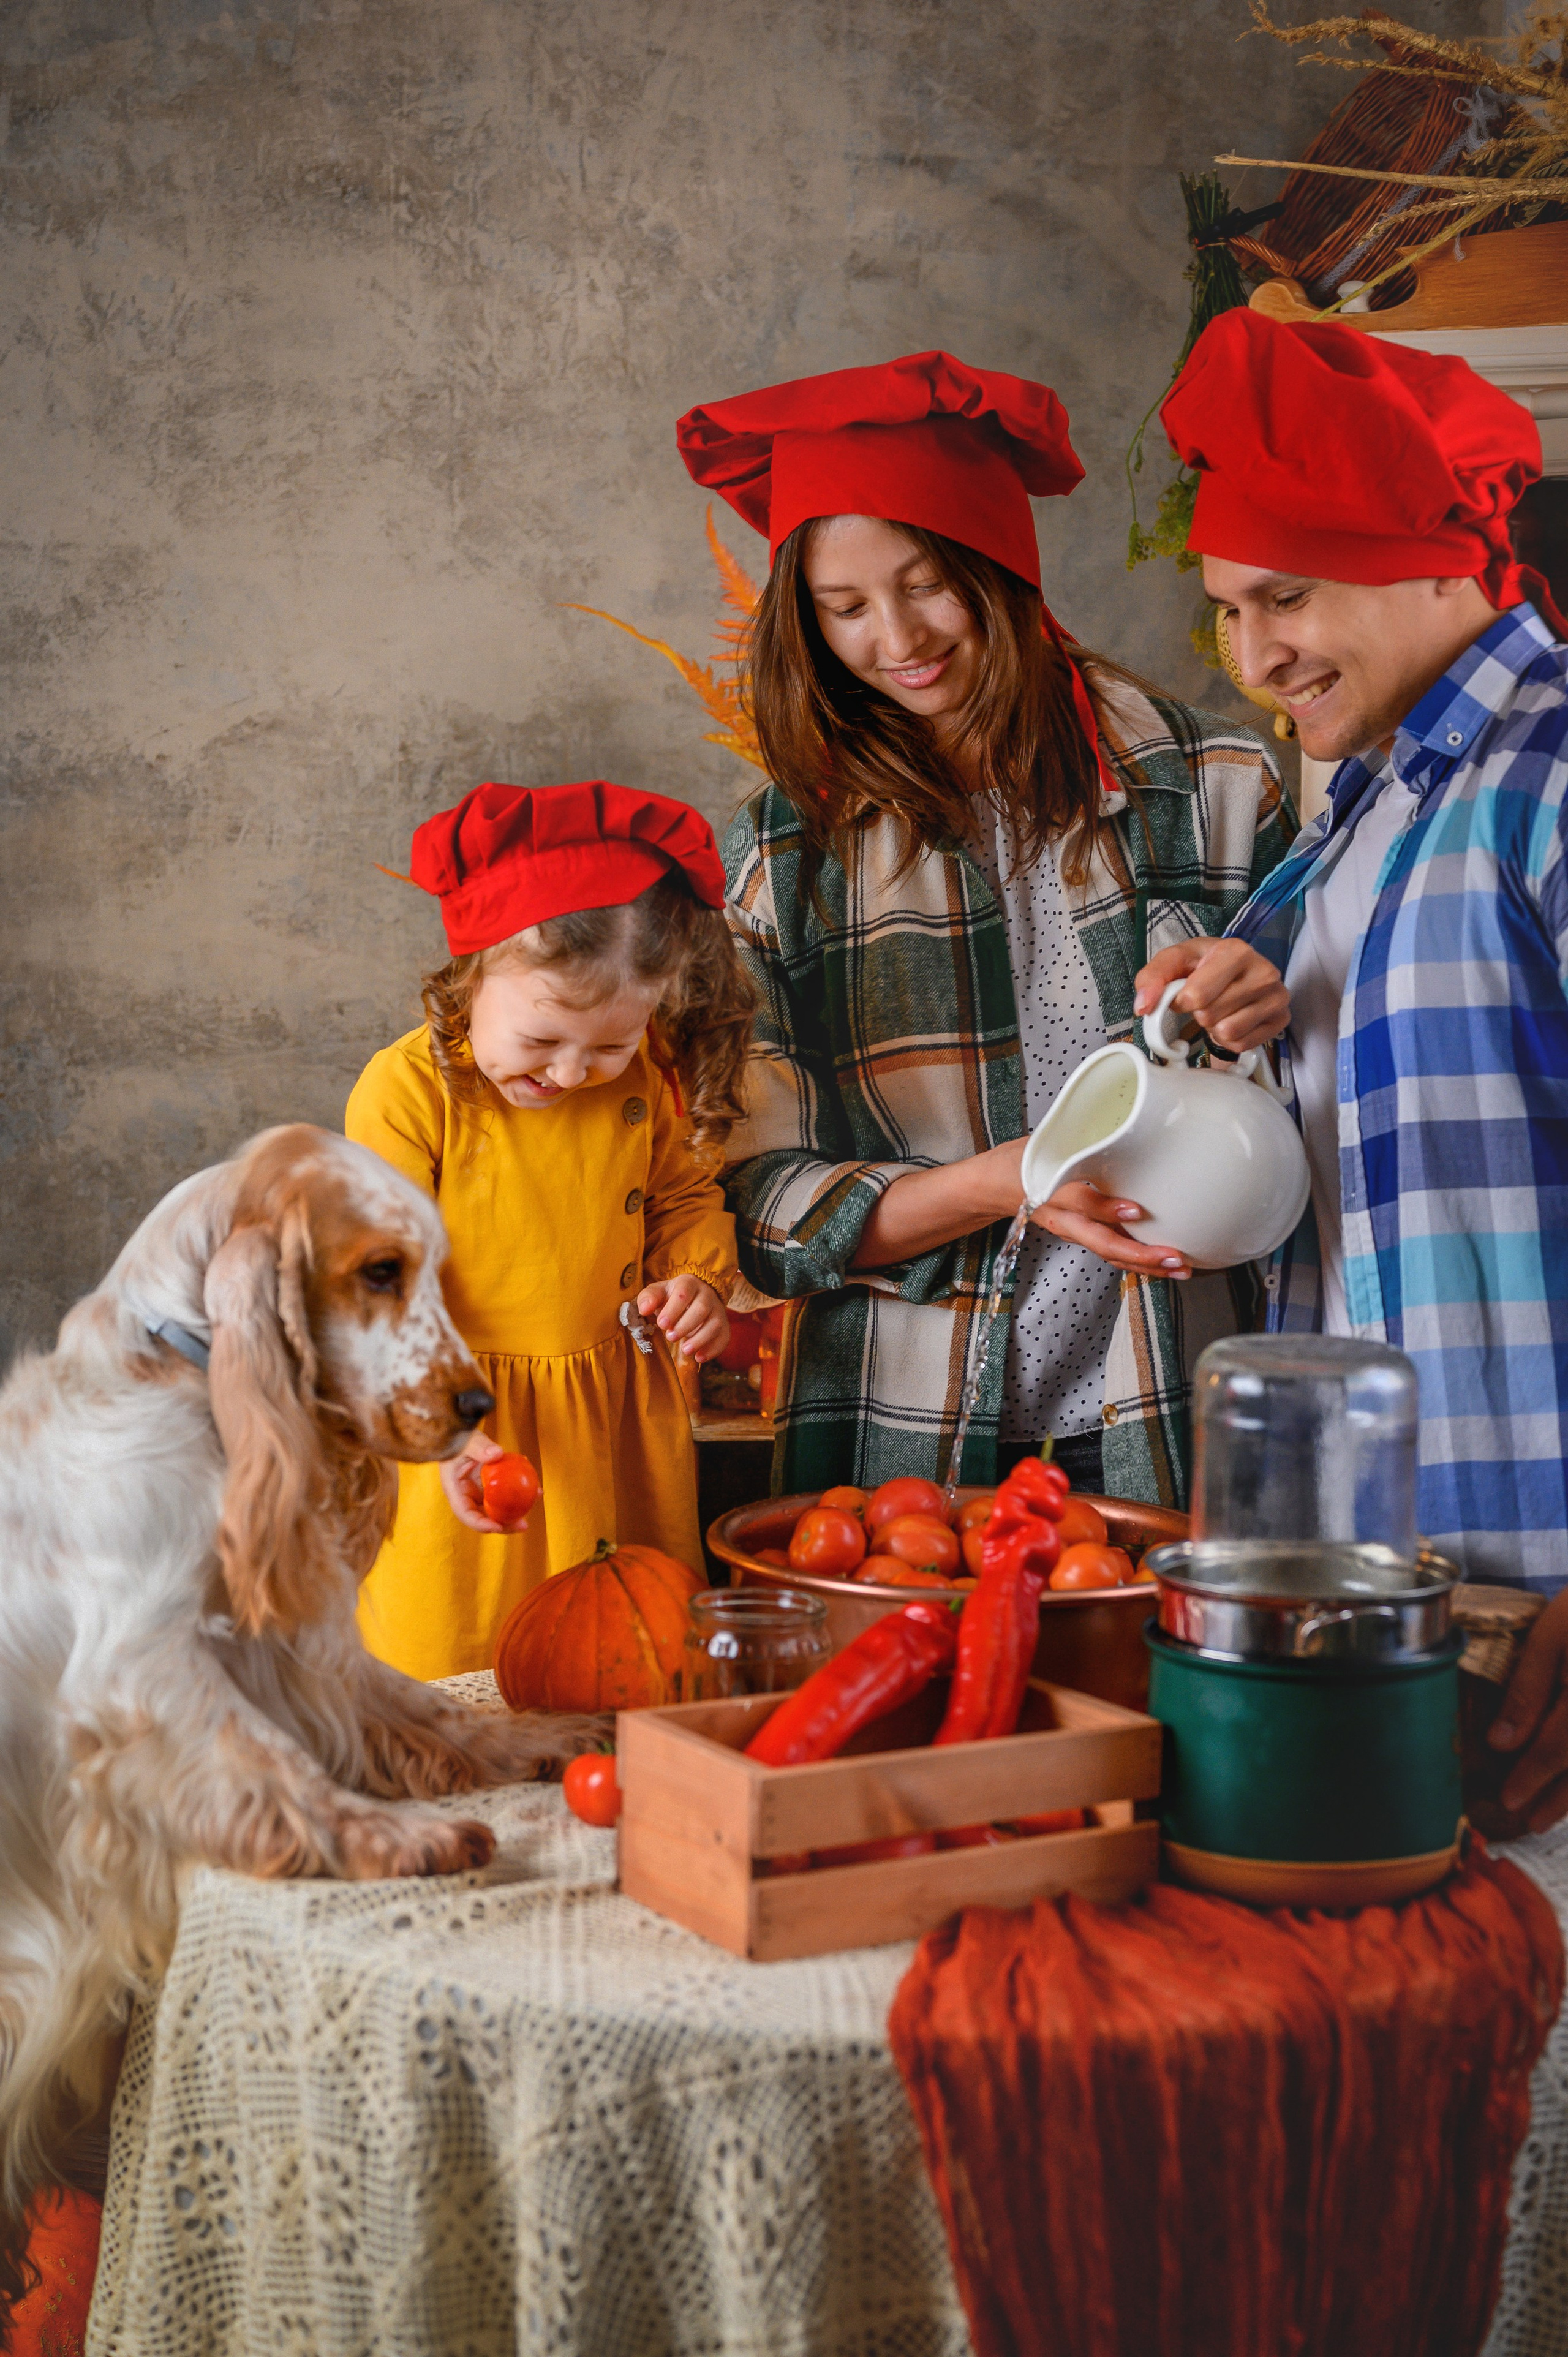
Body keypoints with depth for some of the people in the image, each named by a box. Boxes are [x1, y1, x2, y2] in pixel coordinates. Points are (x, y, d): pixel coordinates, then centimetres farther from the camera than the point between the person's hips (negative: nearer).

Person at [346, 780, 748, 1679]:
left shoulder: (647, 1082, -3)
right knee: (450, 1660, 3)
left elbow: (686, 1197, 16)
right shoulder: (407, 1089, -16)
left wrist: (698, 1277, -6)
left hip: (619, 1417, 4)